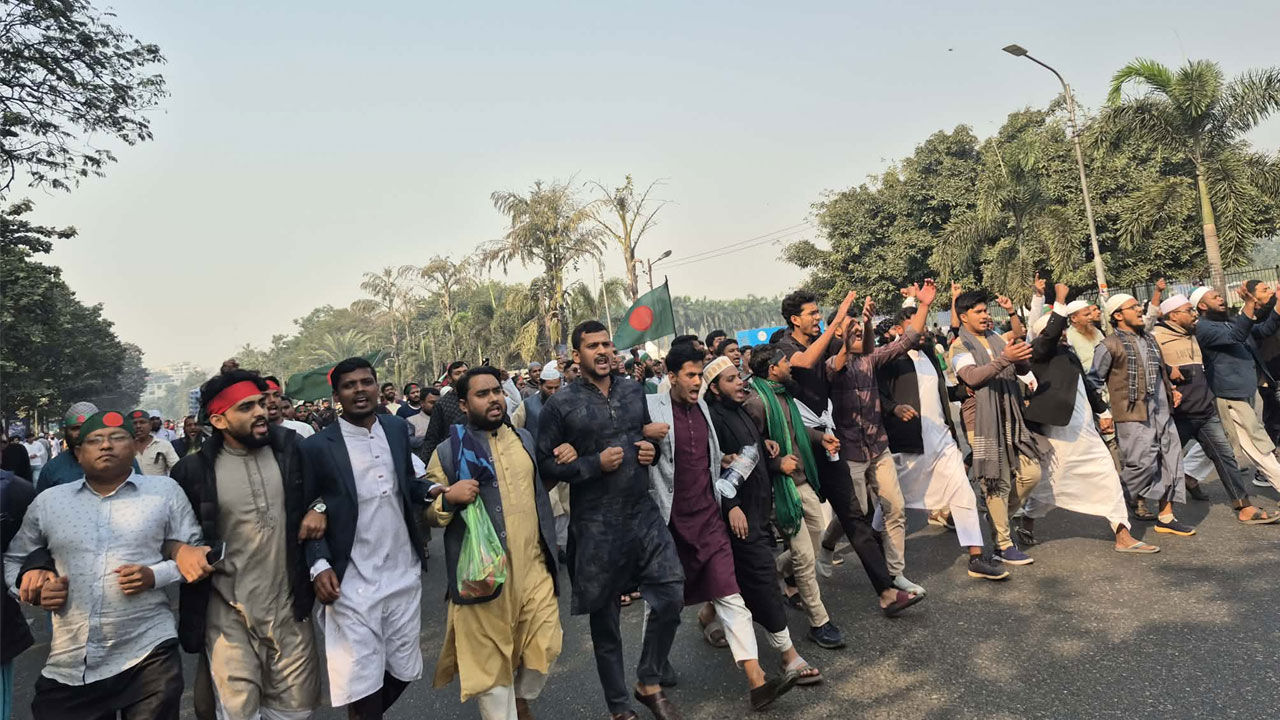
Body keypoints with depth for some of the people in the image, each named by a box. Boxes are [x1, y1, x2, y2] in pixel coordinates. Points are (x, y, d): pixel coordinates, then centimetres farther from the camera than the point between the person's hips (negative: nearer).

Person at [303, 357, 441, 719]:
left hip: (404, 574, 4)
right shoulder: (317, 447, -8)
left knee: (403, 670, 17)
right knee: (362, 682, 5)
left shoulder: (397, 428, 4)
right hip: (351, 584, -4)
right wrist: (319, 566, -14)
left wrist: (431, 490, -3)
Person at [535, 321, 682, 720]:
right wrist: (595, 463, -18)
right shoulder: (560, 405, -7)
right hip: (596, 526, -3)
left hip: (644, 513, 4)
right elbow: (546, 467, -7)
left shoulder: (635, 392, 7)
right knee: (605, 617, 10)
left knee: (671, 596, -3)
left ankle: (648, 683, 23)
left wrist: (653, 450, -2)